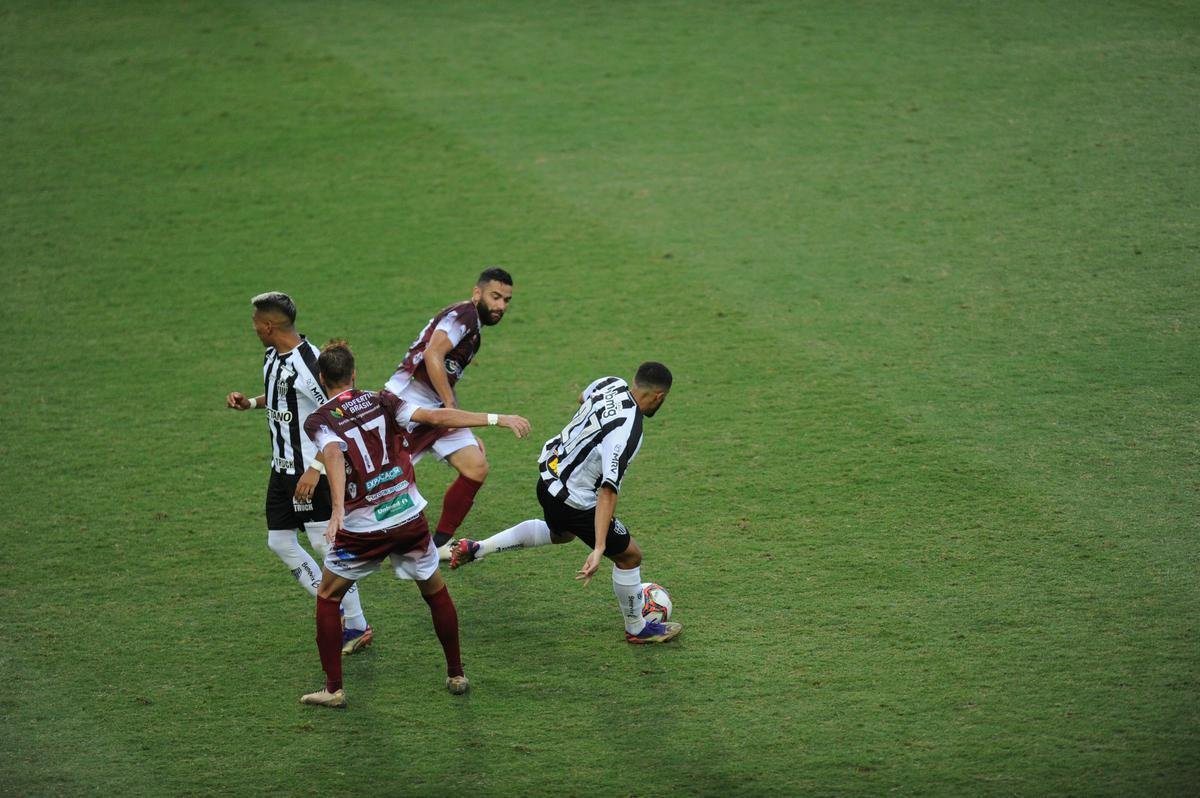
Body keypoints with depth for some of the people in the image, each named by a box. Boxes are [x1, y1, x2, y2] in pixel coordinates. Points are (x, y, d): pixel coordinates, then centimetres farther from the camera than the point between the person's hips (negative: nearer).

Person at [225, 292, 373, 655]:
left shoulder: (307, 363, -23)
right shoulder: (272, 356, 6)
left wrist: (315, 469, -27)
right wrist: (249, 403, 8)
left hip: (310, 471, -10)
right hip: (282, 468, 10)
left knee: (324, 543, -6)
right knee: (279, 542, 11)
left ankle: (357, 626, 6)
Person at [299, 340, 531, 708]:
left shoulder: (318, 422, -4)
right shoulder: (382, 402, 3)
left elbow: (334, 457, -24)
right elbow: (436, 417, -5)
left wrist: (338, 508, -38)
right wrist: (498, 419, -3)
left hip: (361, 529, -2)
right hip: (409, 517, 2)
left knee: (328, 597, 17)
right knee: (436, 592, 23)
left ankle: (334, 688, 13)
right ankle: (456, 675, 29)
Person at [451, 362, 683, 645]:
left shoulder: (610, 384, -9)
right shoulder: (627, 433, -32)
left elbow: (582, 397, 18)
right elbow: (607, 492, -37)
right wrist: (599, 549, -39)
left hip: (549, 476, 8)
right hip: (573, 502, -8)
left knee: (561, 533, 38)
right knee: (630, 555, 10)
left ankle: (475, 549, 34)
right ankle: (637, 629, 29)